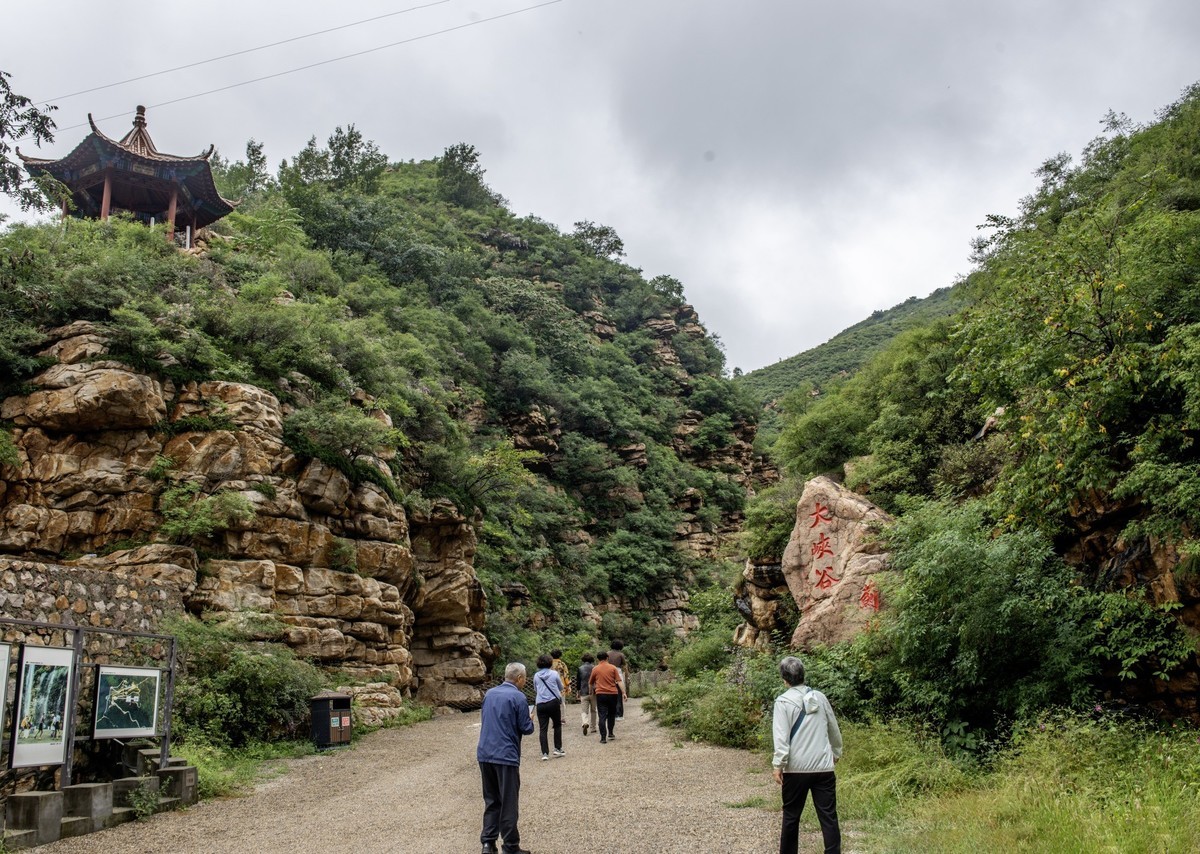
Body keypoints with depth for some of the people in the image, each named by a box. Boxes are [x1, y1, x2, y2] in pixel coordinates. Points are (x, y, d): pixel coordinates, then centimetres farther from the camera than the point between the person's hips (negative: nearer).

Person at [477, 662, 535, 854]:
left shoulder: (489, 694, 11)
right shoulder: (518, 697, -10)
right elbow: (526, 729, -7)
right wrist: (530, 718, 13)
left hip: (485, 754, 6)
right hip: (506, 756, -6)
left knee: (491, 801, 15)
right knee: (508, 804, 3)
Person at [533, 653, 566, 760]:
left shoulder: (536, 676, 4)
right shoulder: (554, 673, -2)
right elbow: (561, 687, 10)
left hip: (540, 704, 1)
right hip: (554, 702, -1)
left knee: (542, 729, 2)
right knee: (557, 725, 16)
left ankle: (545, 753, -4)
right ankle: (558, 749, 16)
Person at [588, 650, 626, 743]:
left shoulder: (595, 669, 4)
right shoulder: (613, 668, 3)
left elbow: (590, 683, 15)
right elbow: (619, 681, -3)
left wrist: (591, 691, 32)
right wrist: (623, 692, -2)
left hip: (600, 694, -1)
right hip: (613, 694, 1)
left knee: (602, 716, -2)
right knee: (611, 714, 19)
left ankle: (603, 737, -9)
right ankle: (610, 733, 24)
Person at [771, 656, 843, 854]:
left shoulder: (784, 701, -7)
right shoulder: (819, 697, 6)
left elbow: (781, 736, -14)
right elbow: (834, 730, 16)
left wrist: (778, 765, -10)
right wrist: (836, 753, 31)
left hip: (796, 768, -3)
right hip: (823, 767, 3)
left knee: (791, 816, 11)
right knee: (829, 816, 4)